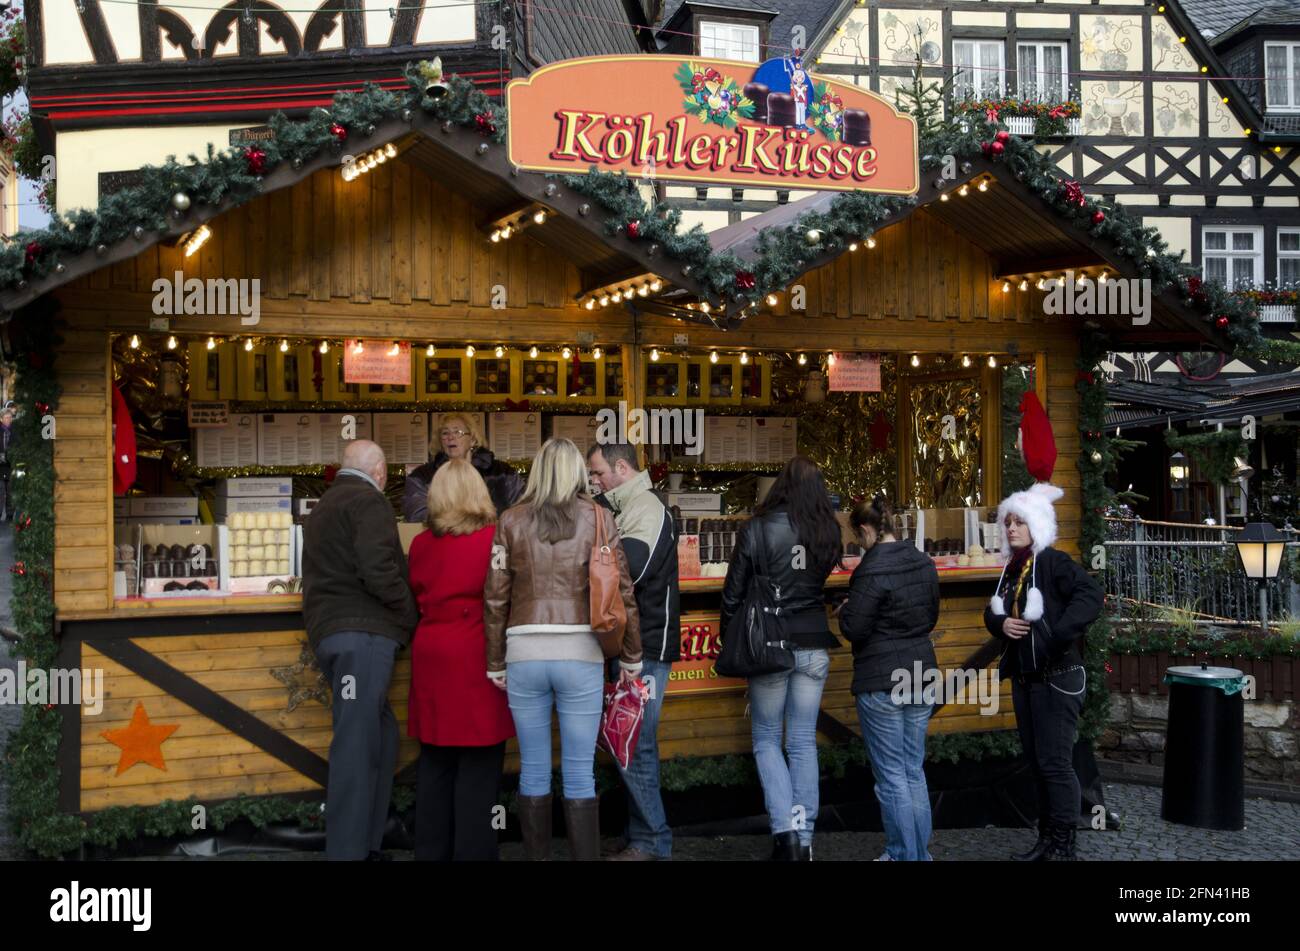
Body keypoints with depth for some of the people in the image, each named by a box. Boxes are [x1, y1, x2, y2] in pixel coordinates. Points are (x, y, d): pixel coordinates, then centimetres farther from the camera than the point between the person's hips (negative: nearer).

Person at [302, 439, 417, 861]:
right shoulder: (368, 501, -6)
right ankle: (348, 850, -9)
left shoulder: (323, 506, 24)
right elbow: (379, 573, -18)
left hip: (331, 632, 9)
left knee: (380, 735, 13)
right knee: (357, 746, -9)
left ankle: (367, 845, 15)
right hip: (362, 634, -9)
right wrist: (410, 617, -5)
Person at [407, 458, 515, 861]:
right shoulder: (495, 539, -10)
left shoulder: (421, 543, 4)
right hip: (478, 661, -5)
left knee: (435, 763, 13)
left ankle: (431, 851, 21)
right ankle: (472, 852, 6)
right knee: (478, 767, 1)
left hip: (432, 660, 5)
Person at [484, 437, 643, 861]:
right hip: (580, 654, -1)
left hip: (525, 655, 1)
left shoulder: (511, 521, 6)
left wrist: (496, 663, 12)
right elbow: (621, 592, 1)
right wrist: (631, 657, 8)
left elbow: (495, 597, 5)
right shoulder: (598, 518, 4)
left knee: (533, 770, 9)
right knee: (580, 772, 3)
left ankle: (536, 857, 16)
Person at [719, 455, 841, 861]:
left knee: (767, 739, 11)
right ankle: (804, 836, 11)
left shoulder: (757, 530, -10)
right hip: (813, 648, 3)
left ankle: (784, 829, -3)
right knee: (804, 742, 11)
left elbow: (733, 592, -4)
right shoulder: (827, 533, -1)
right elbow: (821, 581, 10)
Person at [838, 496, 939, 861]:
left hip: (881, 684, -7)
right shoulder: (924, 563, 5)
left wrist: (845, 610, 4)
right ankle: (920, 853, 22)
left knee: (892, 776, 3)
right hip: (920, 677, 7)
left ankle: (903, 855, 10)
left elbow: (853, 629, -16)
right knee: (914, 771, 15)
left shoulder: (872, 570, -19)